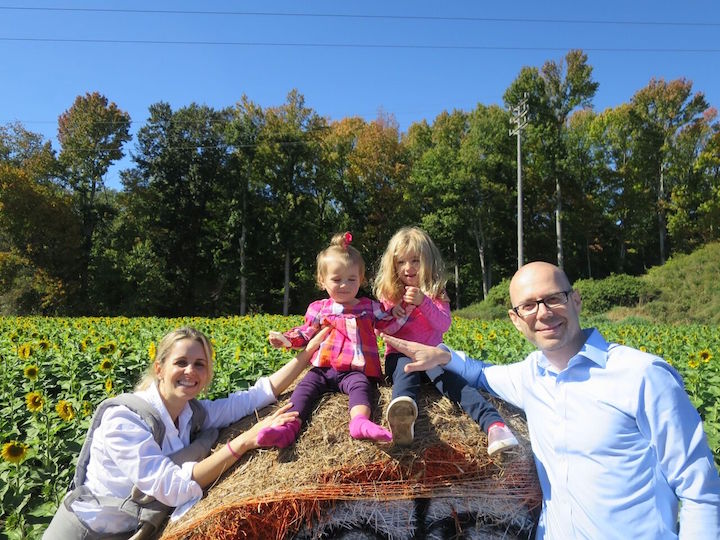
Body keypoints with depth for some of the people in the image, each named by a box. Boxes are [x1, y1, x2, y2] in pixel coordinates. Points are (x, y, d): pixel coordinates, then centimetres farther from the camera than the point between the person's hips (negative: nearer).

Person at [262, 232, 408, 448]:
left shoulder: (370, 307, 12)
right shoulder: (318, 309, 15)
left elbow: (391, 326, 16)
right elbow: (306, 333, 22)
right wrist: (285, 338, 5)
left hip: (355, 370, -2)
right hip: (323, 368, 2)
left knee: (360, 385, -34)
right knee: (305, 386, -24)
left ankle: (360, 421, -60)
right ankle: (289, 426, -42)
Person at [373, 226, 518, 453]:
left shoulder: (436, 293, 9)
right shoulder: (389, 293, 11)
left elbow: (444, 325, -7)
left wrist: (423, 302, -24)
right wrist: (391, 313, -10)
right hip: (399, 355, -1)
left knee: (448, 375, -33)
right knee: (407, 369, -36)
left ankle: (494, 424, -52)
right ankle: (403, 412, -71)